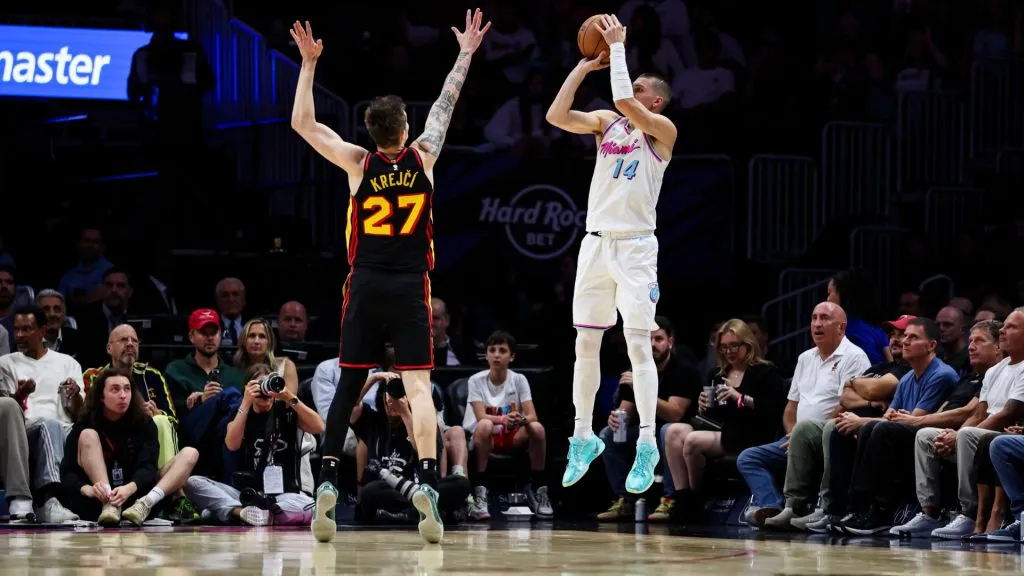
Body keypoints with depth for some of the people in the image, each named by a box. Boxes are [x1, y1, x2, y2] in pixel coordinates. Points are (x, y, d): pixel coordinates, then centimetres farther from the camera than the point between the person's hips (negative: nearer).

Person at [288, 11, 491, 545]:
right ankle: (428, 483, -22)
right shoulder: (423, 157, -3)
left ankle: (327, 481, 0)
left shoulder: (358, 162, -4)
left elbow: (302, 123, 3)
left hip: (364, 288, 1)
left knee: (348, 385, 8)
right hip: (410, 290, -1)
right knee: (418, 386, -7)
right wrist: (466, 53, 23)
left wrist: (309, 63, 5)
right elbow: (445, 104, 11)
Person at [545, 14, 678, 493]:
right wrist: (584, 67, 0)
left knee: (638, 344, -9)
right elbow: (556, 116, -1)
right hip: (596, 243, 6)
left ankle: (647, 446, -8)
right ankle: (583, 437, 18)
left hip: (634, 246, -6)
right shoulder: (605, 123, 12)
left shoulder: (661, 130, -4)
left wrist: (618, 47, -11)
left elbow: (624, 100, -21)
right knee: (586, 344, 8)